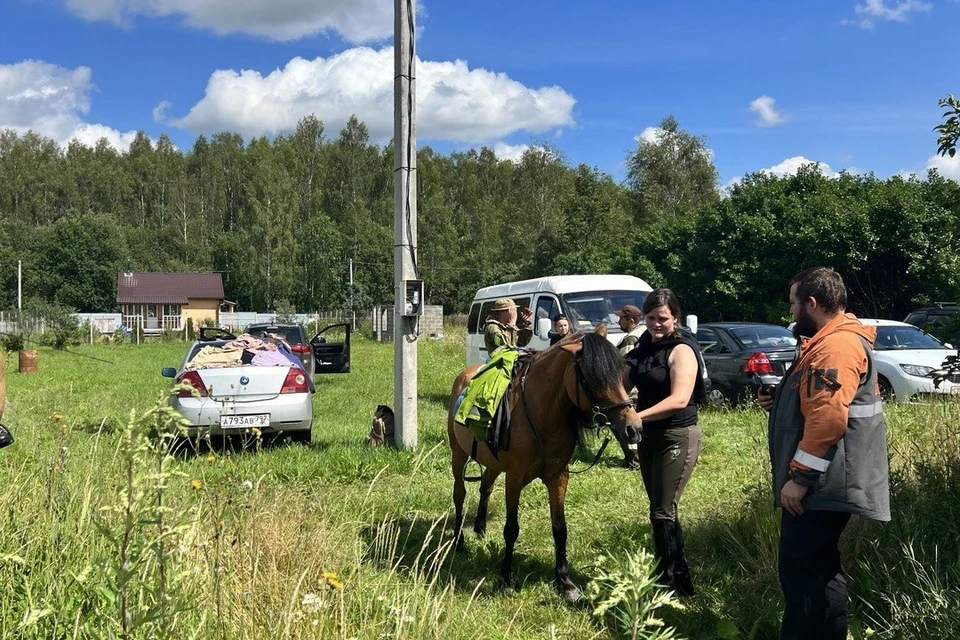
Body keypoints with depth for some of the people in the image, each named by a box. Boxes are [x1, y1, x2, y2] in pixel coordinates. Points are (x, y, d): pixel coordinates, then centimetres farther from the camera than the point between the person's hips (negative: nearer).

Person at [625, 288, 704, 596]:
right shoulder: (644, 346, 8)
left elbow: (679, 399, -28)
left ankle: (674, 584, 4)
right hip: (649, 436, 9)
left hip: (677, 437, -9)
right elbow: (631, 381, 22)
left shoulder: (680, 350, -16)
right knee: (661, 511, 15)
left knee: (662, 513, -6)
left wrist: (638, 417, -37)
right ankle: (675, 576, 27)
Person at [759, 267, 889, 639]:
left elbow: (828, 418, -28)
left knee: (802, 572, -7)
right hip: (822, 482, 11)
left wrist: (799, 477, -25)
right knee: (820, 569, 17)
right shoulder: (831, 341, 18)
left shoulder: (836, 346, -18)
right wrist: (779, 402, 11)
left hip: (821, 485, -11)